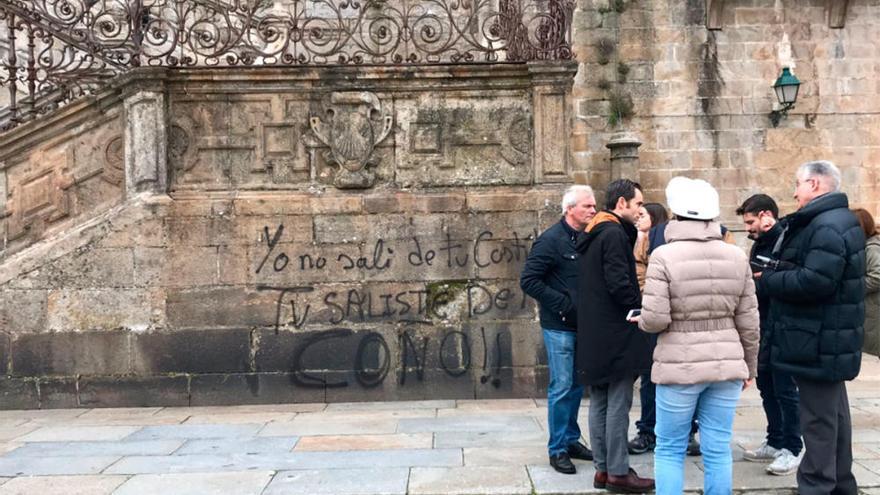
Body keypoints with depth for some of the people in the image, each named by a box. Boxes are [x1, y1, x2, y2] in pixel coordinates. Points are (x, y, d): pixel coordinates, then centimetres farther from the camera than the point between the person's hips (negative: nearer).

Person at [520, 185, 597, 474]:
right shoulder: (551, 240, -12)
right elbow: (528, 281, -15)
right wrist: (563, 304, -18)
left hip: (582, 325, 7)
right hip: (559, 327, -7)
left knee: (577, 385, 14)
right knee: (562, 387, -2)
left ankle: (571, 439, 27)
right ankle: (557, 450, 9)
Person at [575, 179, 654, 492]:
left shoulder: (591, 236, 16)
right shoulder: (615, 234, -14)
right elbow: (619, 282, -21)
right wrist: (640, 308, -7)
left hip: (592, 335, 10)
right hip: (616, 335, -9)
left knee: (600, 403, 12)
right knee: (618, 404, -3)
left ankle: (602, 469, 18)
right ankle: (618, 473, 2)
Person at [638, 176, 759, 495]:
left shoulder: (664, 256, -10)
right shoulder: (736, 256, 3)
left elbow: (655, 319, -16)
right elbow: (748, 321, 6)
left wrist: (641, 320, 7)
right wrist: (749, 367, 16)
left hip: (679, 366, -3)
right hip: (726, 365, 4)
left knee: (669, 450, 9)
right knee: (718, 450, 10)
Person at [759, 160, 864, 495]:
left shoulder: (827, 226, -19)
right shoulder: (837, 220, 16)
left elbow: (815, 281, -29)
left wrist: (767, 280, -16)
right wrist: (775, 273, 2)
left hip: (818, 342, -11)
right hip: (829, 339, 11)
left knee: (818, 418, -4)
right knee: (834, 413, 19)